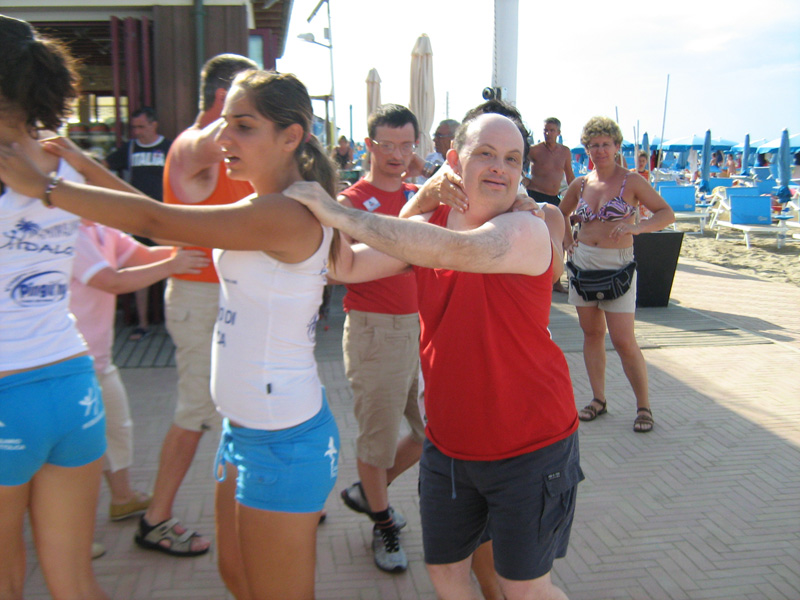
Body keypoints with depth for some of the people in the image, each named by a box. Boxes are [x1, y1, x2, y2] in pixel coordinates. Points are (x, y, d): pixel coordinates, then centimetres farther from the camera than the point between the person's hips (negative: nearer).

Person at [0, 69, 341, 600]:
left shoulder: (290, 215, -22)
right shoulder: (261, 208, 9)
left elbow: (155, 221, -22)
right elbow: (166, 221, 13)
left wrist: (45, 186, -13)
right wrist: (86, 166, 7)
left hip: (283, 440, -9)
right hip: (245, 430, 9)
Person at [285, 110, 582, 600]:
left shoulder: (527, 231, -18)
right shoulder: (428, 225, 2)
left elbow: (458, 250, -37)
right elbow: (347, 268, 4)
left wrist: (341, 215, -36)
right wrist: (323, 215, -13)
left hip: (530, 448, -5)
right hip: (448, 444, 5)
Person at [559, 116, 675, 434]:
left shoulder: (631, 182, -4)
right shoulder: (580, 184, 8)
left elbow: (667, 214, -7)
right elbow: (562, 214, 27)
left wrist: (636, 227, -22)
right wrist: (567, 239, 10)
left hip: (617, 265, -5)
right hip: (583, 262, 5)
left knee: (624, 341, -8)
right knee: (592, 333, 10)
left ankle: (643, 406, 7)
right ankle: (599, 399, 22)